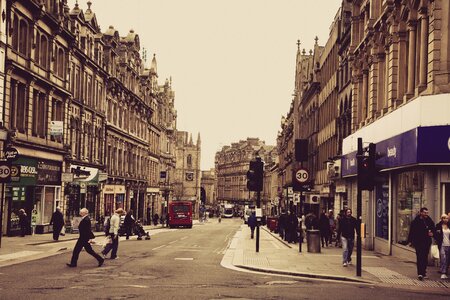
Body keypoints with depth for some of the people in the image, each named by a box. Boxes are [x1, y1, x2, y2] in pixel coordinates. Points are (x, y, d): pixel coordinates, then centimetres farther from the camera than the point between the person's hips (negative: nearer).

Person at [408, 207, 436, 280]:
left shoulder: (429, 221, 7)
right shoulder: (415, 221, -4)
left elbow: (433, 229, 19)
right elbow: (411, 232, -2)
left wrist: (432, 233, -3)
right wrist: (410, 241, -6)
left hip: (427, 243, 5)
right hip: (418, 243, -5)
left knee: (425, 258, 11)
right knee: (420, 258, -12)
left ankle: (423, 272, 23)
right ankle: (420, 273, -18)